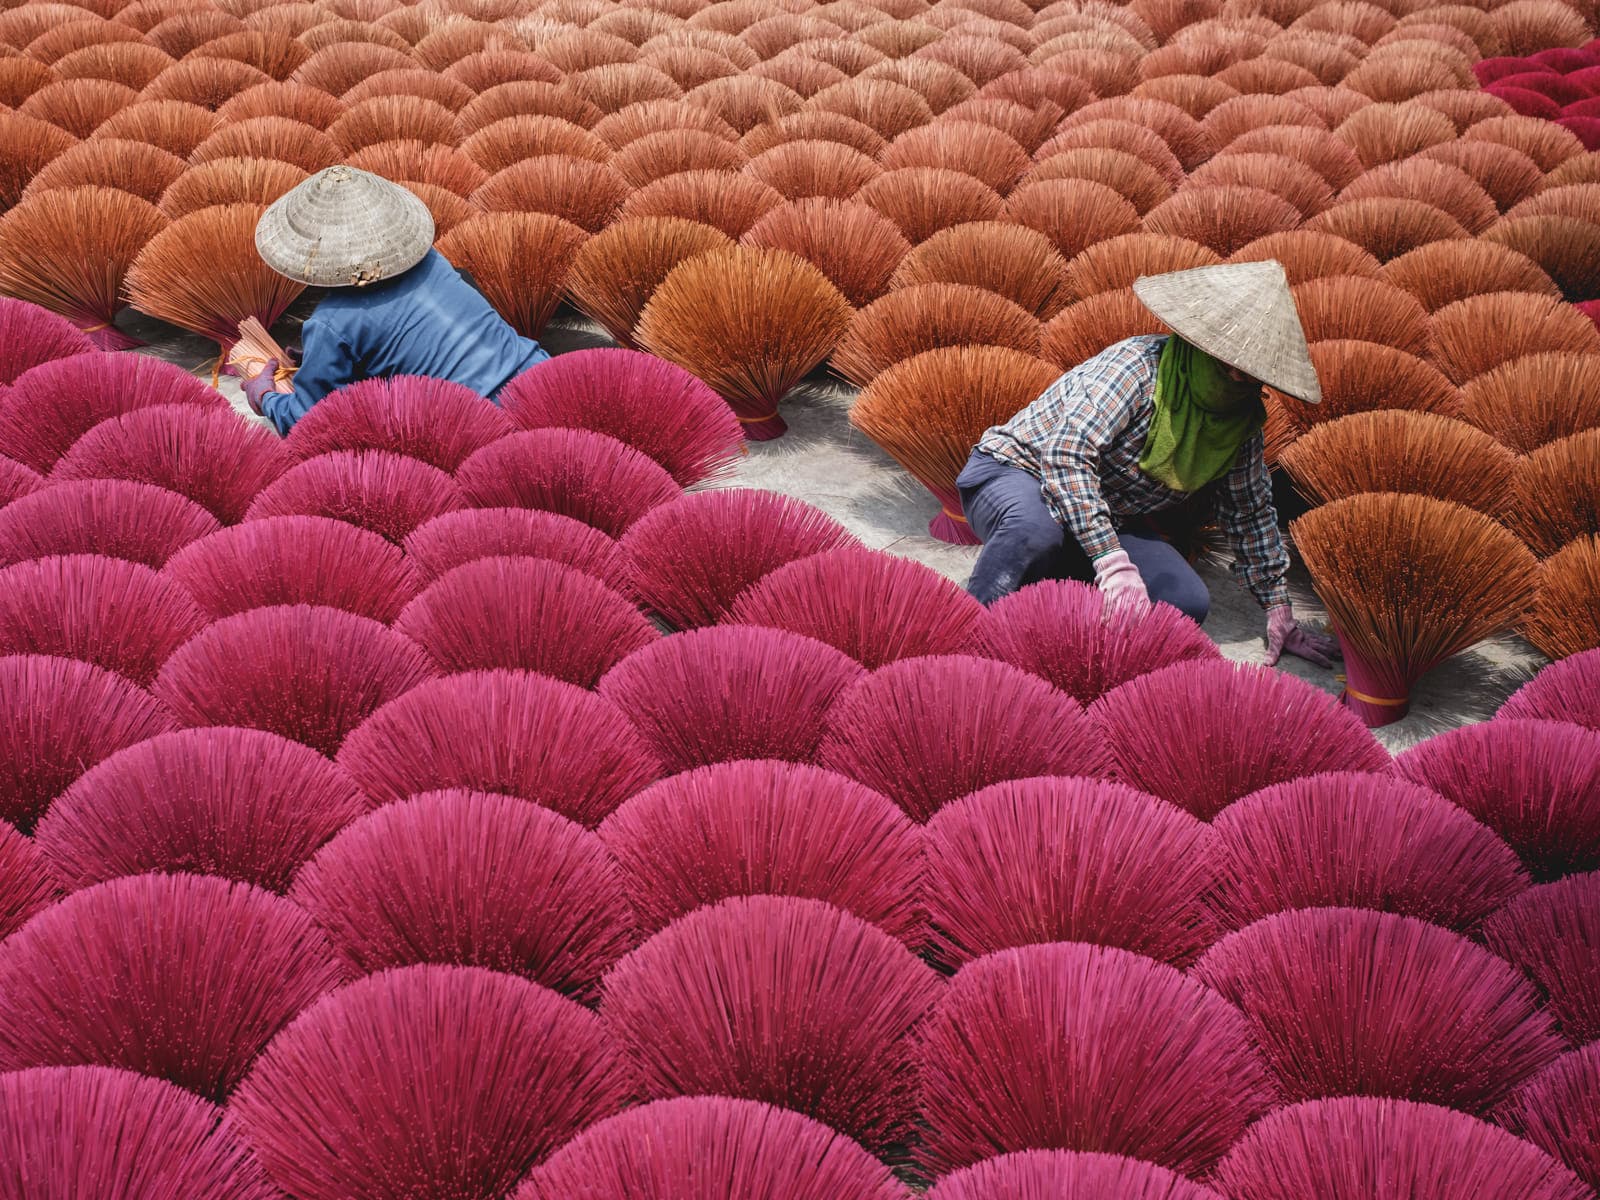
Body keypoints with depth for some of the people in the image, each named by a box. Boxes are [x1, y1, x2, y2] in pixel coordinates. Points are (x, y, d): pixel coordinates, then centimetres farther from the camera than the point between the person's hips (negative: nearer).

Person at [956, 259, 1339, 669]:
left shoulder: (1241, 420, -1)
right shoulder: (1139, 364, -24)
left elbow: (1252, 512, 12)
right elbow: (1067, 454, -34)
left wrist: (1279, 609, 13)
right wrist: (1113, 562, -40)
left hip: (1109, 522, 7)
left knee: (1189, 601, -17)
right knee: (1035, 528, -43)